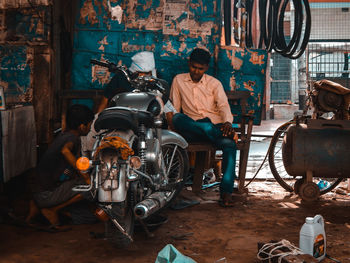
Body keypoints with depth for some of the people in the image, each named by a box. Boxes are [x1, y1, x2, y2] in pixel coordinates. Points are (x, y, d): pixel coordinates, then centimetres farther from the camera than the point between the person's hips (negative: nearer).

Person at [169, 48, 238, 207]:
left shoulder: (214, 83, 16)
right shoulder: (179, 80, 18)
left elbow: (223, 105, 2)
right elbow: (174, 108, 15)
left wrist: (227, 122, -20)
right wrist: (173, 121, -8)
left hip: (215, 125, 0)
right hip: (191, 127, 0)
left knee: (229, 144, -34)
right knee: (177, 118, -36)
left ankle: (226, 192, -37)